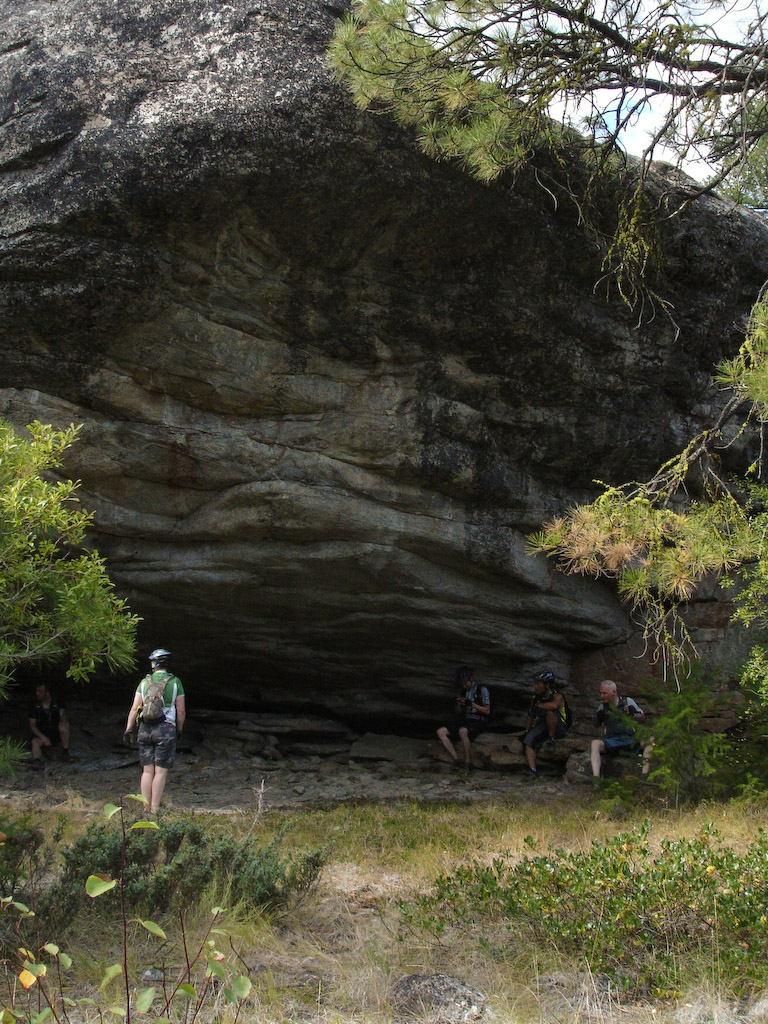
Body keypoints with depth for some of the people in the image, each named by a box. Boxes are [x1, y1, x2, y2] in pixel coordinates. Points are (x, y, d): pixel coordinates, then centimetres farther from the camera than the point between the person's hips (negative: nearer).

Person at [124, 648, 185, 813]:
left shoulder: (145, 682, 8)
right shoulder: (175, 682, 2)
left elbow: (134, 708, 3)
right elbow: (181, 711, 3)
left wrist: (128, 730, 7)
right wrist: (179, 730, 16)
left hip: (145, 729, 3)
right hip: (166, 729, -3)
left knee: (147, 770, 7)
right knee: (161, 772, -1)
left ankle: (145, 808, 5)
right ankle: (154, 810, -4)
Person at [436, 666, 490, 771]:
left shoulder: (482, 690, 0)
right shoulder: (462, 691, 16)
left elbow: (487, 711, -5)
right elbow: (458, 713, 20)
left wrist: (472, 704, -14)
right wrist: (460, 705, -3)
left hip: (477, 722, -7)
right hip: (463, 721, 7)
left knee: (462, 731, -39)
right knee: (441, 732, -14)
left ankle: (468, 763, -26)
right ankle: (456, 760, -16)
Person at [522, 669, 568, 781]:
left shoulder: (557, 695, -12)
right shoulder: (536, 697, 8)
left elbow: (555, 705, -37)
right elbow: (530, 717, 17)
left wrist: (538, 706, -26)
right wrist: (526, 732, 9)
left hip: (559, 729, -6)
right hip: (541, 726, 6)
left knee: (550, 711, -35)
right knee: (528, 742, -21)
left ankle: (551, 738, -17)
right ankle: (532, 771, -27)